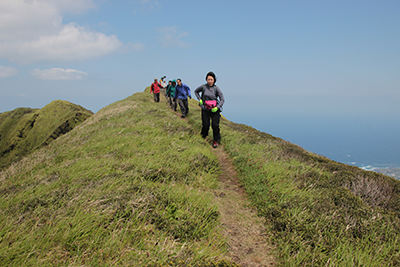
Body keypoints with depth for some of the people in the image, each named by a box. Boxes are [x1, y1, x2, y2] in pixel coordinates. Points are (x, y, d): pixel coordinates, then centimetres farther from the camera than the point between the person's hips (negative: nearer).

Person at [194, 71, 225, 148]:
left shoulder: (216, 88, -4)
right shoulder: (203, 87, -2)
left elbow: (222, 99, -4)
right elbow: (196, 91, 18)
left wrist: (217, 107, -15)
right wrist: (199, 99, 6)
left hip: (214, 110, 0)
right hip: (205, 110, 1)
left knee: (215, 125, -7)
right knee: (206, 125, 0)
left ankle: (216, 140, 12)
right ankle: (203, 137, 30)